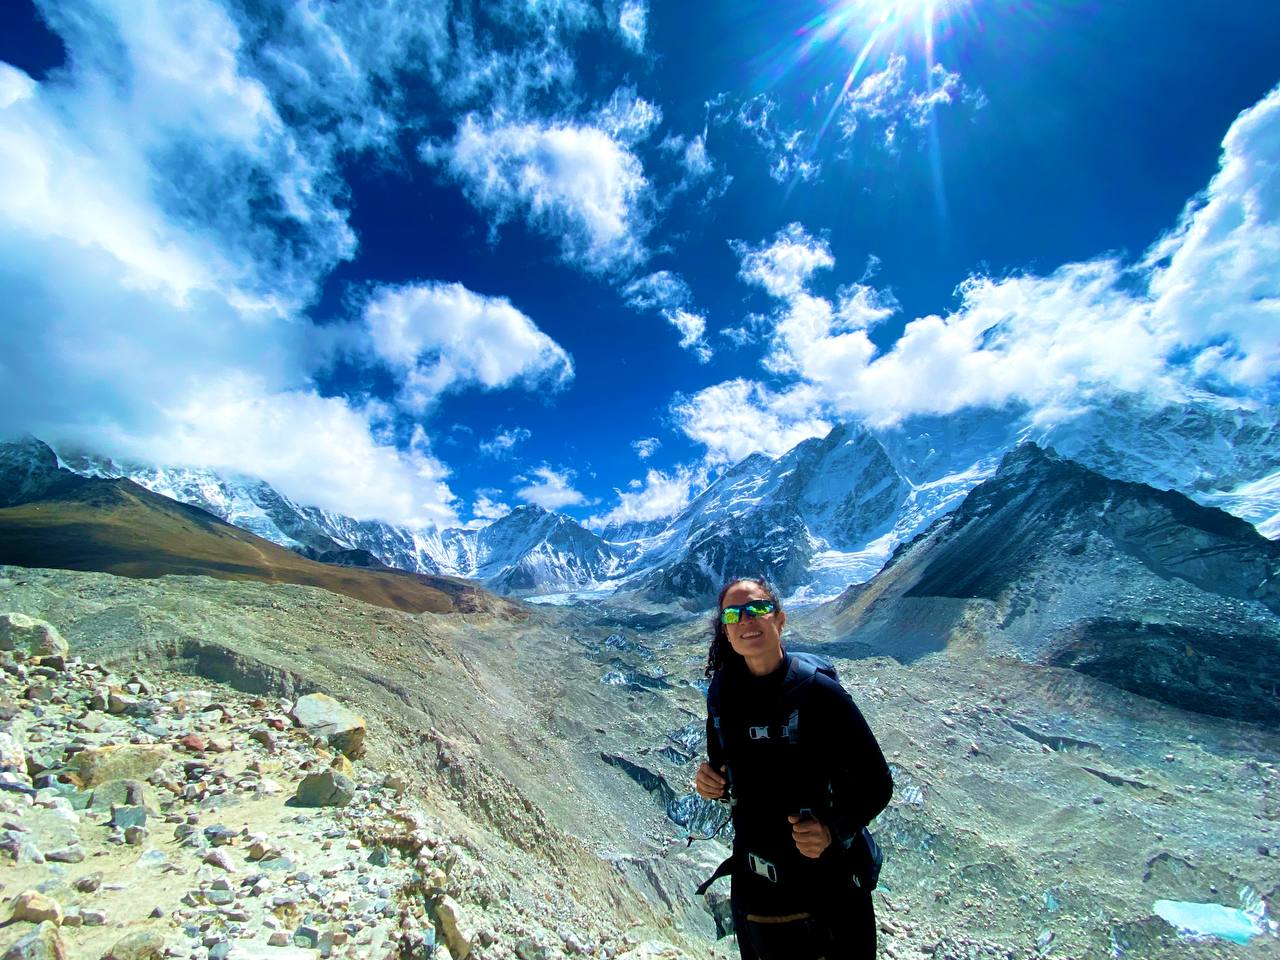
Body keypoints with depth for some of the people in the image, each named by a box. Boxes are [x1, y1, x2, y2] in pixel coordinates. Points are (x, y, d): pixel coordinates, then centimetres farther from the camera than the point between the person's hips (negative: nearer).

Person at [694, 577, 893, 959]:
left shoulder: (818, 691, -21)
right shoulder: (723, 694, -7)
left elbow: (877, 784, -14)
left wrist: (834, 830, -29)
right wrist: (709, 779, -13)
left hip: (824, 882, -4)